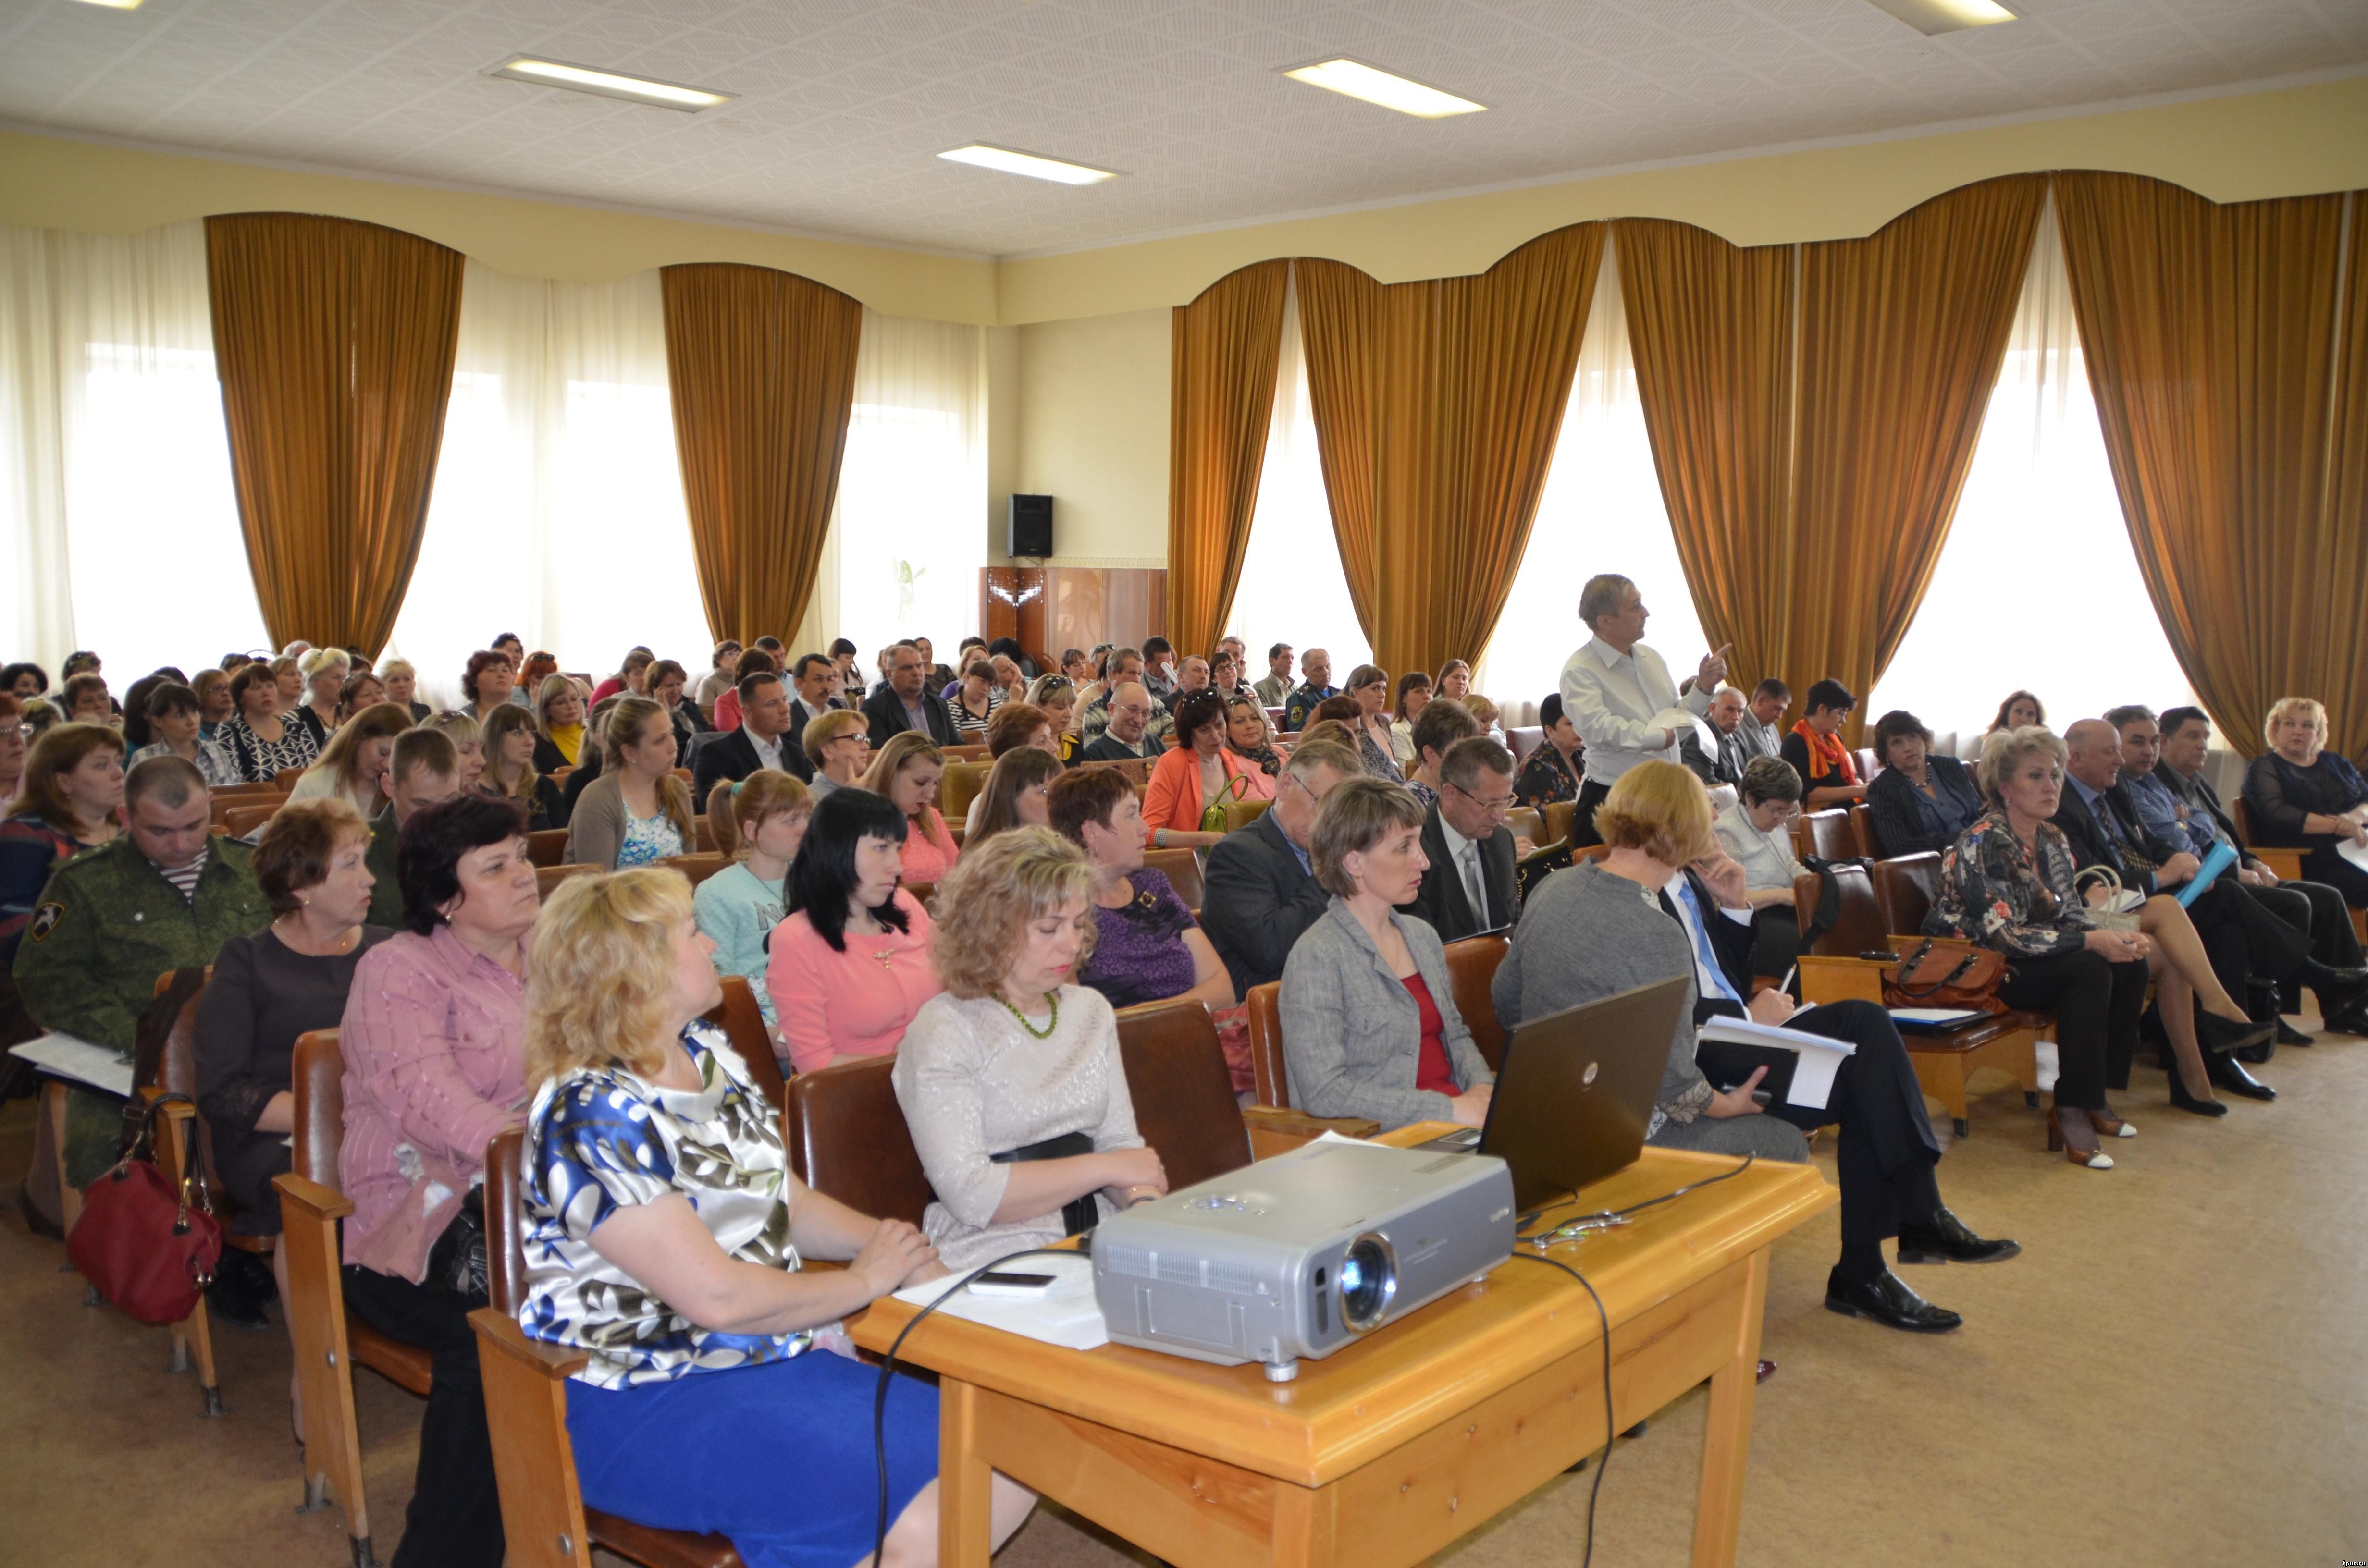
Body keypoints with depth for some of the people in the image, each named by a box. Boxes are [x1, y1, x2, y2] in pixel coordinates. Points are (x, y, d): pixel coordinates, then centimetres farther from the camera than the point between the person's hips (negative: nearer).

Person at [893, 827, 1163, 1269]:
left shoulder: (1091, 1011, 15)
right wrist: (1103, 1168, -11)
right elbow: (970, 1196, -16)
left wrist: (1145, 1199, -10)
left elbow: (1120, 1140, 13)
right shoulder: (943, 1031, -8)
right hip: (993, 1261, -6)